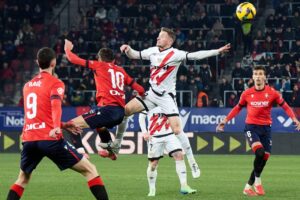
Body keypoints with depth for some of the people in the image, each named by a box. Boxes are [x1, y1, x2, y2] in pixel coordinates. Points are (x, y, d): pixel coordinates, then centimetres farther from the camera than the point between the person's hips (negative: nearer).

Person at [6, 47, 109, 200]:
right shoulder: (55, 84, 1)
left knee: (22, 180, 26)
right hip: (50, 138, -5)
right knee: (90, 170, 2)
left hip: (29, 140, 6)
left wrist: (64, 125, 35)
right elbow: (55, 105, -20)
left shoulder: (27, 86, 21)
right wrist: (56, 127, -35)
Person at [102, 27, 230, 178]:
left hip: (166, 97, -6)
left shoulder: (175, 54, -14)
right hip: (151, 94, 6)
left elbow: (195, 55, -24)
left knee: (177, 130, -15)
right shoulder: (153, 51, 4)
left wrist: (217, 51, -34)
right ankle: (117, 143, 14)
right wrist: (127, 49, -6)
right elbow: (134, 55, 16)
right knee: (124, 110, -3)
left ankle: (192, 163, -4)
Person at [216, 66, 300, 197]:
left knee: (264, 158, 1)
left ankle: (249, 186, 15)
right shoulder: (247, 93, -1)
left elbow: (285, 106, 5)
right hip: (251, 127, -2)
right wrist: (225, 121, 12)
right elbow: (238, 108, 15)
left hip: (266, 128, 2)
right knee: (260, 152, -25)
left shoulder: (272, 93, -2)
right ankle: (257, 181, -5)